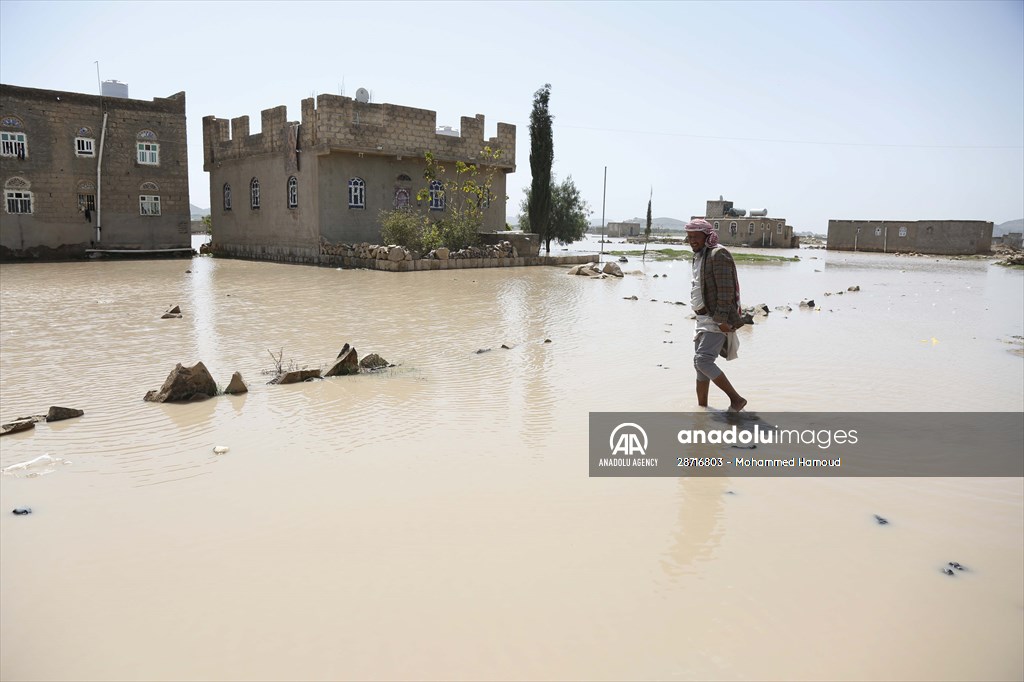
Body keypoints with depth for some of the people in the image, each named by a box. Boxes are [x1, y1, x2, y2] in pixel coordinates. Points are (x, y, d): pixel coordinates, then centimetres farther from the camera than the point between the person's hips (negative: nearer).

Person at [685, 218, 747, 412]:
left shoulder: (718, 254, -14)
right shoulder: (699, 256, 16)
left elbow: (726, 289, -21)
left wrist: (722, 319, -25)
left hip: (717, 320, -10)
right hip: (704, 318, 10)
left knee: (703, 360, -18)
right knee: (699, 362, 12)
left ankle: (736, 399, -8)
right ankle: (701, 405, 22)